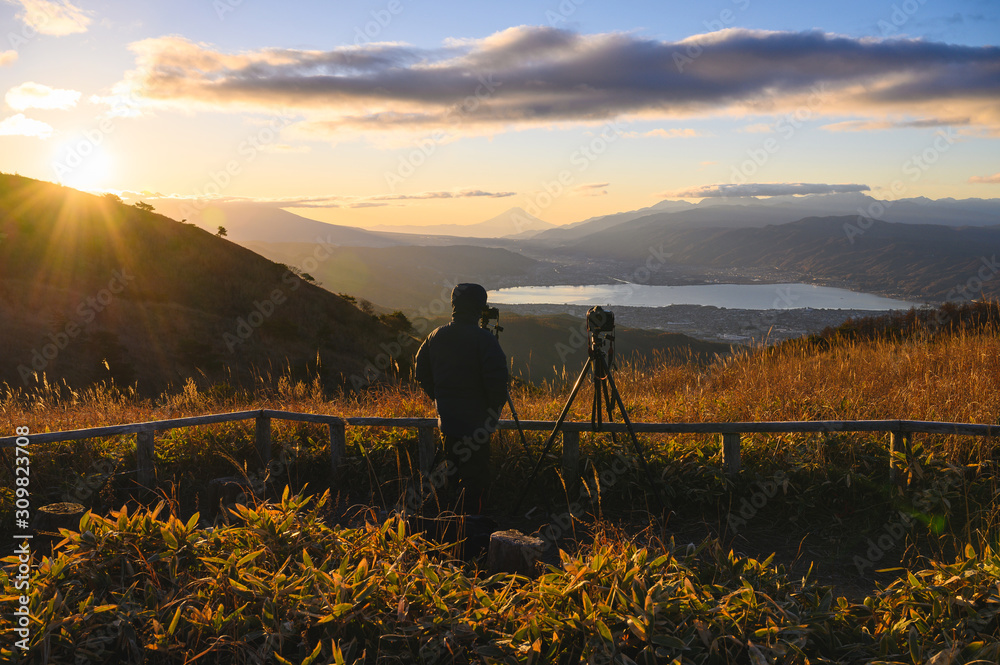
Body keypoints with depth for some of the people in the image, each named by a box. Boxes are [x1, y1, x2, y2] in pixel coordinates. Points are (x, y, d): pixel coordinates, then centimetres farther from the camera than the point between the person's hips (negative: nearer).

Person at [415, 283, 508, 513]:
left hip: (447, 419, 7)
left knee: (455, 475, 20)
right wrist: (495, 411, -5)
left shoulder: (436, 336, 4)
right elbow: (497, 381, -21)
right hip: (475, 423, -7)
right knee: (476, 479, 0)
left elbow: (421, 373, 13)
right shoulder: (483, 339, -16)